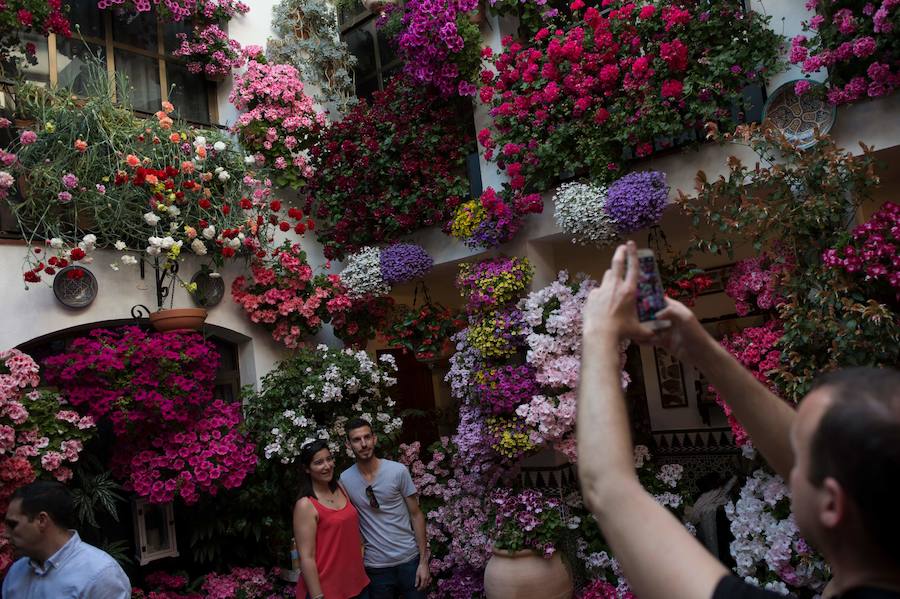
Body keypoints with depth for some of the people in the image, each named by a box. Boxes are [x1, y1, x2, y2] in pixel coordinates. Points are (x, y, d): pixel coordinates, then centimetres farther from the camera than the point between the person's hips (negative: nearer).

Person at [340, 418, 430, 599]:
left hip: (409, 559, -1)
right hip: (375, 566, 1)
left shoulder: (398, 471, -9)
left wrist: (423, 561, -6)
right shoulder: (344, 480, -5)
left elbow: (416, 515, -4)